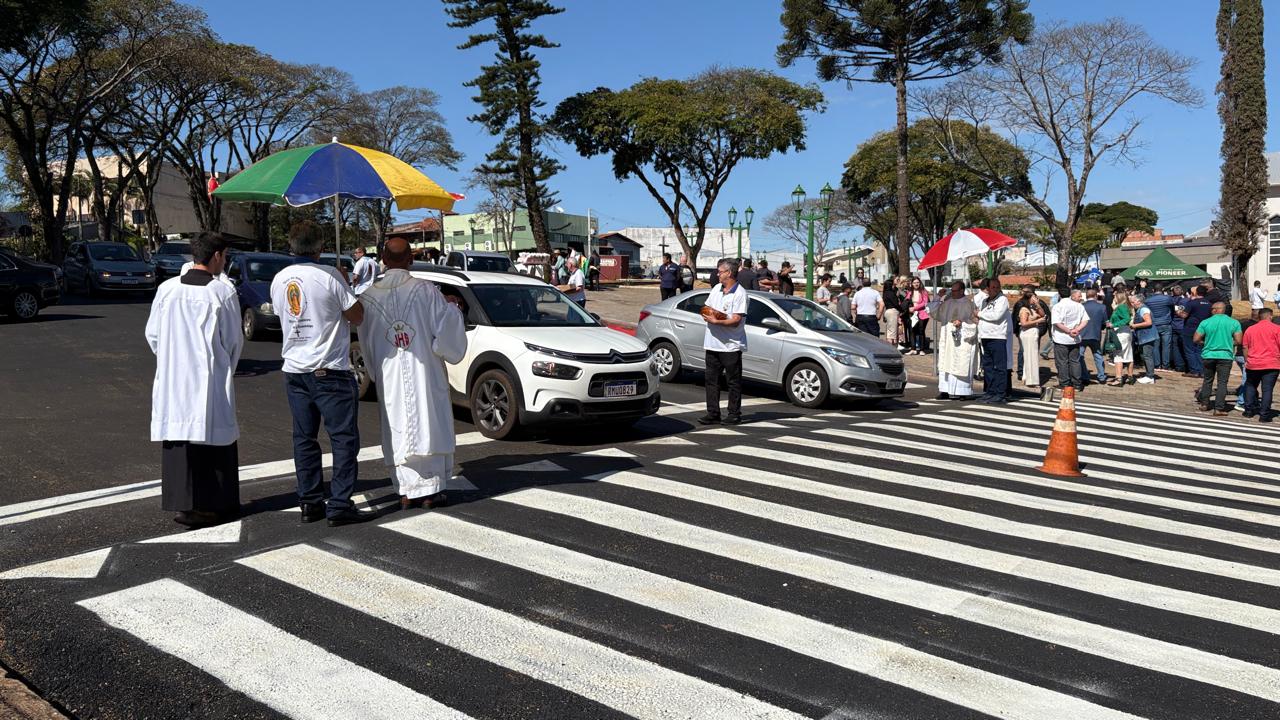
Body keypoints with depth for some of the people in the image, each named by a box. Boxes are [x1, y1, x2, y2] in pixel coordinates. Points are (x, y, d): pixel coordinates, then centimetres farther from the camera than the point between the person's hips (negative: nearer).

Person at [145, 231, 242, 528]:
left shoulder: (167, 289, 1)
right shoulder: (223, 292, -9)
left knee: (178, 438, 9)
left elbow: (153, 334, 7)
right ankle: (212, 505, 11)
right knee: (214, 439, 6)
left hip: (172, 379, 4)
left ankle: (182, 502, 12)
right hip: (210, 381, -3)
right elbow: (234, 340, -3)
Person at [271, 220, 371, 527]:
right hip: (329, 370, -6)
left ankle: (309, 503, 15)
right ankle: (339, 505, -3)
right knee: (344, 438, 0)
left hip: (294, 369, 6)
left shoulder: (280, 279, 5)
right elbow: (356, 316, -8)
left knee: (304, 438, 11)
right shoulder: (329, 276, -12)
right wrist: (346, 284, 5)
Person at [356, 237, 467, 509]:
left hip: (389, 377, 2)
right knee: (428, 424, 7)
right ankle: (430, 490, 9)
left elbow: (366, 344, 7)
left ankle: (407, 491, 12)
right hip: (424, 374, -2)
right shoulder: (426, 290, -10)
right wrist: (453, 309, 12)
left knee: (398, 430, 9)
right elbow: (444, 329, -6)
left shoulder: (369, 296, -1)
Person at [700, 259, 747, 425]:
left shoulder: (740, 293, -9)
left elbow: (736, 320, -16)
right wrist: (710, 314, -5)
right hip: (712, 343, 7)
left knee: (733, 382, 3)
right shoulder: (716, 288, 14)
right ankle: (713, 413, 13)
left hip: (731, 345, -7)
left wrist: (716, 321, -21)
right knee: (711, 379, 7)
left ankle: (734, 414, 11)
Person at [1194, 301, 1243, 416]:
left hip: (1209, 355, 1)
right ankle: (1218, 409, -2)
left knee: (1208, 380, 18)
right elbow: (1238, 341, -6)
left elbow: (1195, 339, -6)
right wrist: (1228, 343, 13)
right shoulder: (1234, 323, -4)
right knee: (1222, 382, 2)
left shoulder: (1206, 322, -5)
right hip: (1225, 355, -1)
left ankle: (1204, 404, 25)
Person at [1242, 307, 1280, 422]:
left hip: (1253, 364, 3)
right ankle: (1264, 414, -5)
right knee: (1267, 389, -3)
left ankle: (1249, 410, 20)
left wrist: (1246, 361, 18)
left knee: (1250, 386, 20)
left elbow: (1245, 348, 10)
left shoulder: (1250, 329, 9)